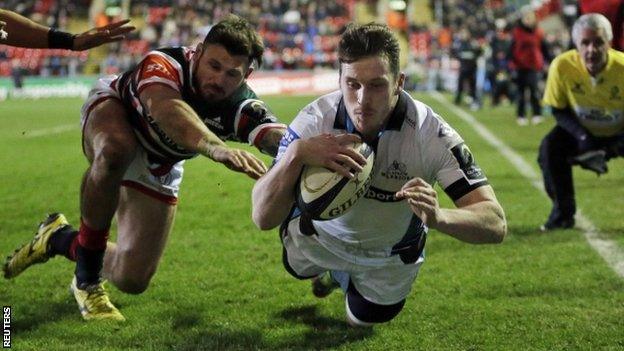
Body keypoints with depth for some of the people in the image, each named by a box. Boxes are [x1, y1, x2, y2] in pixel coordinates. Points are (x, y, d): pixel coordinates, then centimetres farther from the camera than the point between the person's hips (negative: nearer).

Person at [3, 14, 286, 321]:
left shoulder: (243, 109, -30)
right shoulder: (164, 64, -40)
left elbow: (282, 139, -48)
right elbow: (167, 109, -62)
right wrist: (216, 148, -79)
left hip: (156, 171, 4)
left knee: (132, 281, -5)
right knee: (116, 150, -44)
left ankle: (58, 239, 29)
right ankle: (87, 281, -21)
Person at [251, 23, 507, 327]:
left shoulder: (430, 133, -38)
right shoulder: (314, 121, -34)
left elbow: (495, 224, -41)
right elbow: (263, 218, -36)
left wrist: (438, 217, -63)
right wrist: (296, 154, -55)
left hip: (391, 255, 0)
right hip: (319, 233, 0)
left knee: (362, 321, 23)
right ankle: (335, 270, 54)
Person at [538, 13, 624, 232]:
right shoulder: (562, 66, -27)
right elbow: (558, 110, -13)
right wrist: (581, 136, -28)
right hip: (582, 129, 1)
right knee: (550, 148, -24)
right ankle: (563, 213, -4)